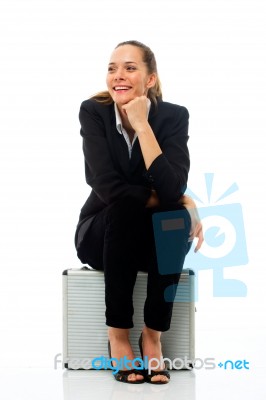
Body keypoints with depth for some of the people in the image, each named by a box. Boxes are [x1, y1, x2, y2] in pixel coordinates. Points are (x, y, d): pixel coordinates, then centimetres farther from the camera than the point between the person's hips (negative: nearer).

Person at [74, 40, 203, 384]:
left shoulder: (173, 115, -13)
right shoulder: (93, 111, -15)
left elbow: (173, 189, -28)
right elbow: (108, 188, -25)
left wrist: (142, 125, -30)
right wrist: (182, 201, -25)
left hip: (155, 240, 1)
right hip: (102, 235, -1)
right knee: (125, 207, -33)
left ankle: (153, 334, -17)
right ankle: (117, 333, -22)